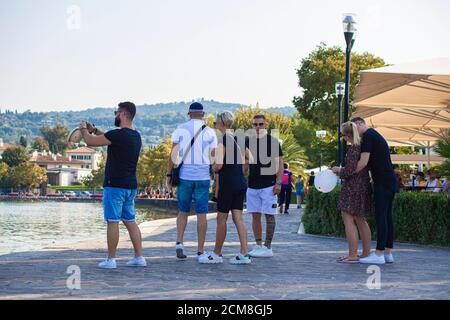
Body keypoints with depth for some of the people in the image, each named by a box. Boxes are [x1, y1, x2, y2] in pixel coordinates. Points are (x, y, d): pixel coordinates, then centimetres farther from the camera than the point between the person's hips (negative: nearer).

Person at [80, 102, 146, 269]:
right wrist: (94, 130, 30)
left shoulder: (118, 135, -17)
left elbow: (90, 141, -10)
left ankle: (111, 259, 3)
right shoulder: (136, 136, 11)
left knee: (112, 221, -2)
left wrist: (84, 131, 10)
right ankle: (139, 257, 12)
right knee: (130, 221, 12)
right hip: (130, 186, 8)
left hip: (115, 185, -8)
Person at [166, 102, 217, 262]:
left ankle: (179, 243, -4)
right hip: (203, 177, 0)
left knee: (183, 211, 13)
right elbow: (214, 156, 3)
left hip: (184, 175, 0)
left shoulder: (181, 129, 1)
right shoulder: (210, 132, 3)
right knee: (201, 213, 4)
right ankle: (200, 251, 7)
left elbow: (173, 153, -1)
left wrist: (169, 174, 5)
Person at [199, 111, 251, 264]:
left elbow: (219, 165, -19)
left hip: (227, 183, -7)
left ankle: (217, 254, 11)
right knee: (238, 218, 6)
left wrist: (213, 168, 1)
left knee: (221, 219, 2)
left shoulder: (222, 141, -12)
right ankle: (244, 254, 1)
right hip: (240, 182, 8)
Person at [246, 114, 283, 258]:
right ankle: (258, 245, 13)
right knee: (255, 215, 6)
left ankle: (268, 247, 1)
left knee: (269, 215, -3)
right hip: (252, 185, 5)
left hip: (268, 185, -5)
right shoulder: (248, 141, 9)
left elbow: (279, 163, -4)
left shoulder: (273, 141, -3)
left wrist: (278, 183, -11)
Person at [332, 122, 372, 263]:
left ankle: (353, 255, -7)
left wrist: (339, 171, -2)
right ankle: (366, 253, 21)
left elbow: (350, 171, -21)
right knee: (360, 220, 16)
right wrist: (342, 170, 18)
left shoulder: (354, 149, -18)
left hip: (353, 188, -10)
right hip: (364, 186, 10)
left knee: (348, 219, -5)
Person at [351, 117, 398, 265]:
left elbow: (363, 162, -16)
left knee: (381, 217, -10)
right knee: (387, 217, 10)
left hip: (383, 183, -10)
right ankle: (388, 253, 12)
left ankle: (379, 255, -11)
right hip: (390, 182, 10)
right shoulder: (376, 135, 22)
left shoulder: (368, 136, -9)